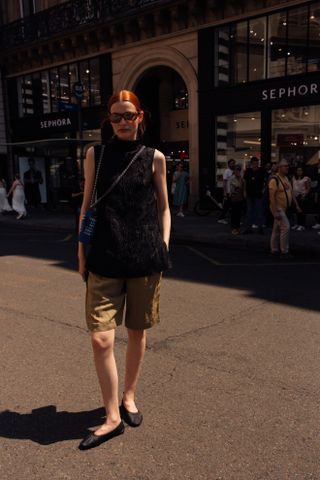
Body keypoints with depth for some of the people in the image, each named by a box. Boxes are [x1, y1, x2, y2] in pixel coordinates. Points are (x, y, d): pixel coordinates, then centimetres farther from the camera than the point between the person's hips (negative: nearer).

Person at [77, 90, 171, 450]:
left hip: (145, 258, 1)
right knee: (100, 338, -6)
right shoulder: (95, 155, 7)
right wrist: (81, 252, 6)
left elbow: (163, 207, 12)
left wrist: (164, 246, 2)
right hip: (105, 258, 0)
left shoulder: (154, 158, 6)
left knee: (137, 332, 11)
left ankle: (129, 396, 34)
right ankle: (113, 417, 11)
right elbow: (87, 205, 10)